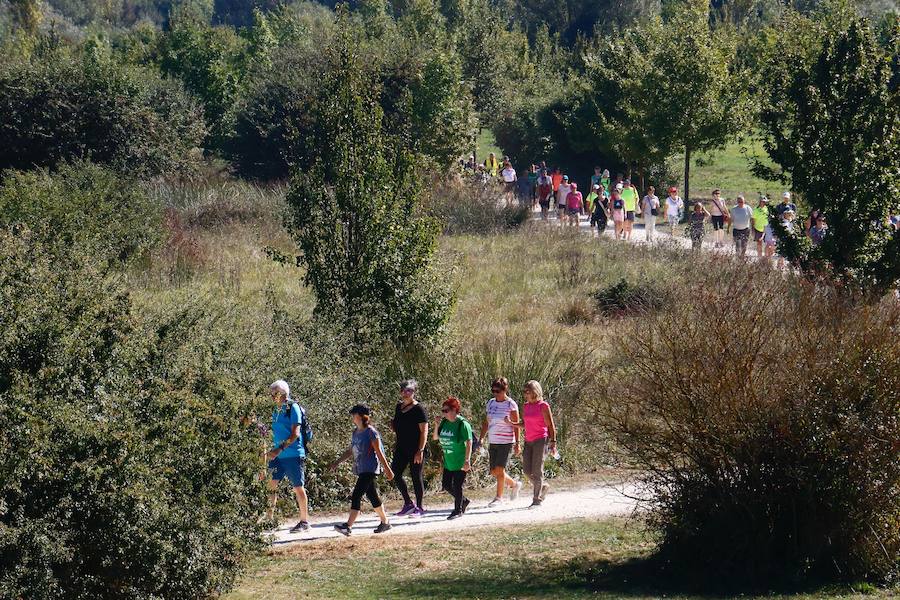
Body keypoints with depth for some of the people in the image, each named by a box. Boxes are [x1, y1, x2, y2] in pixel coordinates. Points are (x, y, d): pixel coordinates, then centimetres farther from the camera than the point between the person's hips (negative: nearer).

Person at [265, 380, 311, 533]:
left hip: (294, 455, -8)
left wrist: (279, 449, -25)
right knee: (271, 484, -1)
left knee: (298, 488, 1)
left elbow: (295, 434, -18)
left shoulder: (293, 408, -10)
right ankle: (269, 517, 3)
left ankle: (304, 521, 10)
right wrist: (271, 451, 14)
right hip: (278, 456, 8)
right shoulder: (276, 411, 14)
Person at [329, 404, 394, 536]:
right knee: (372, 496, 15)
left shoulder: (371, 432, -11)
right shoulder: (355, 432, 12)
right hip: (361, 469, 9)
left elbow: (379, 452, -10)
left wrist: (387, 469, -8)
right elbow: (350, 451, 20)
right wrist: (337, 462, 14)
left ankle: (348, 526, -20)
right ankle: (385, 522, 28)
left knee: (356, 495, -15)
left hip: (370, 469, -9)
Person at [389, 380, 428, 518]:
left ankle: (419, 507, 11)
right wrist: (393, 425, 1)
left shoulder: (418, 409, -11)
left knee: (416, 477, 0)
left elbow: (424, 431, -14)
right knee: (395, 474, 0)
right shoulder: (399, 407, 11)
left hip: (415, 449, -7)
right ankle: (408, 504, 12)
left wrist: (420, 451, -20)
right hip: (401, 448, 7)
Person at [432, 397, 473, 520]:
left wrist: (467, 460, -22)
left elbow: (469, 442, -18)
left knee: (457, 486, -1)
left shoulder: (462, 424, -18)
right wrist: (437, 425, -6)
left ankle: (458, 510, 16)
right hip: (448, 462, 7)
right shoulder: (444, 422, 2)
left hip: (460, 463, -7)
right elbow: (435, 437, 12)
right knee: (446, 485, 11)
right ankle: (464, 501, 32)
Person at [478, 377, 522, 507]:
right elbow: (486, 423, 14)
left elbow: (516, 425, -9)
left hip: (506, 442, -7)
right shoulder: (491, 403, 9)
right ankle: (514, 484, 30)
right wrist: (481, 438, 6)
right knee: (494, 471, 8)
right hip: (493, 442, 7)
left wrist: (517, 443, -12)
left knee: (499, 469, -8)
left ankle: (499, 497, 4)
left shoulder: (511, 405, -8)